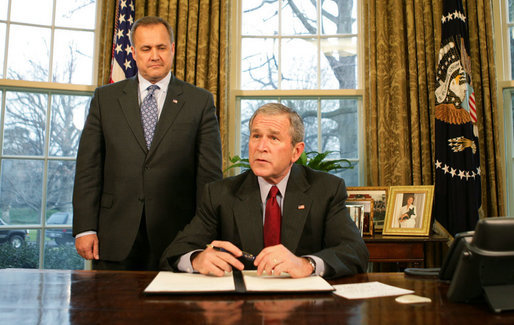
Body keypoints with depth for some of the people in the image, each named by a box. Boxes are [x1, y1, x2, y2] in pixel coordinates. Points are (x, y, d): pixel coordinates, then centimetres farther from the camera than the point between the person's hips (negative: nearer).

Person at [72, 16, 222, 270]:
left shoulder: (200, 102, 4)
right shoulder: (105, 98, 9)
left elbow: (209, 173, 0)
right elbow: (88, 167, 6)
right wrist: (84, 228, -2)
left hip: (175, 239, -1)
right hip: (115, 238, 2)